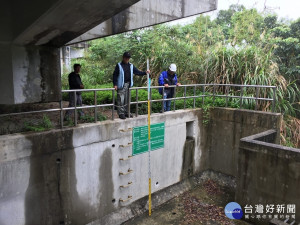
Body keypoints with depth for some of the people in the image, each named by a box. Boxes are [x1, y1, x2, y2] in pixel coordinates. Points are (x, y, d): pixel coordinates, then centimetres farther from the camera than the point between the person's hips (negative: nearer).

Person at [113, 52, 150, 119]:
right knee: (121, 100, -6)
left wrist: (145, 73, -6)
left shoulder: (131, 66, 11)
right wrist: (115, 84, -11)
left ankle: (125, 112, 22)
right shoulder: (119, 65, -4)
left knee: (127, 100, 11)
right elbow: (115, 75, -4)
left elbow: (137, 72, 9)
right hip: (121, 85, -5)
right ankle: (121, 113, 1)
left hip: (128, 84, 5)